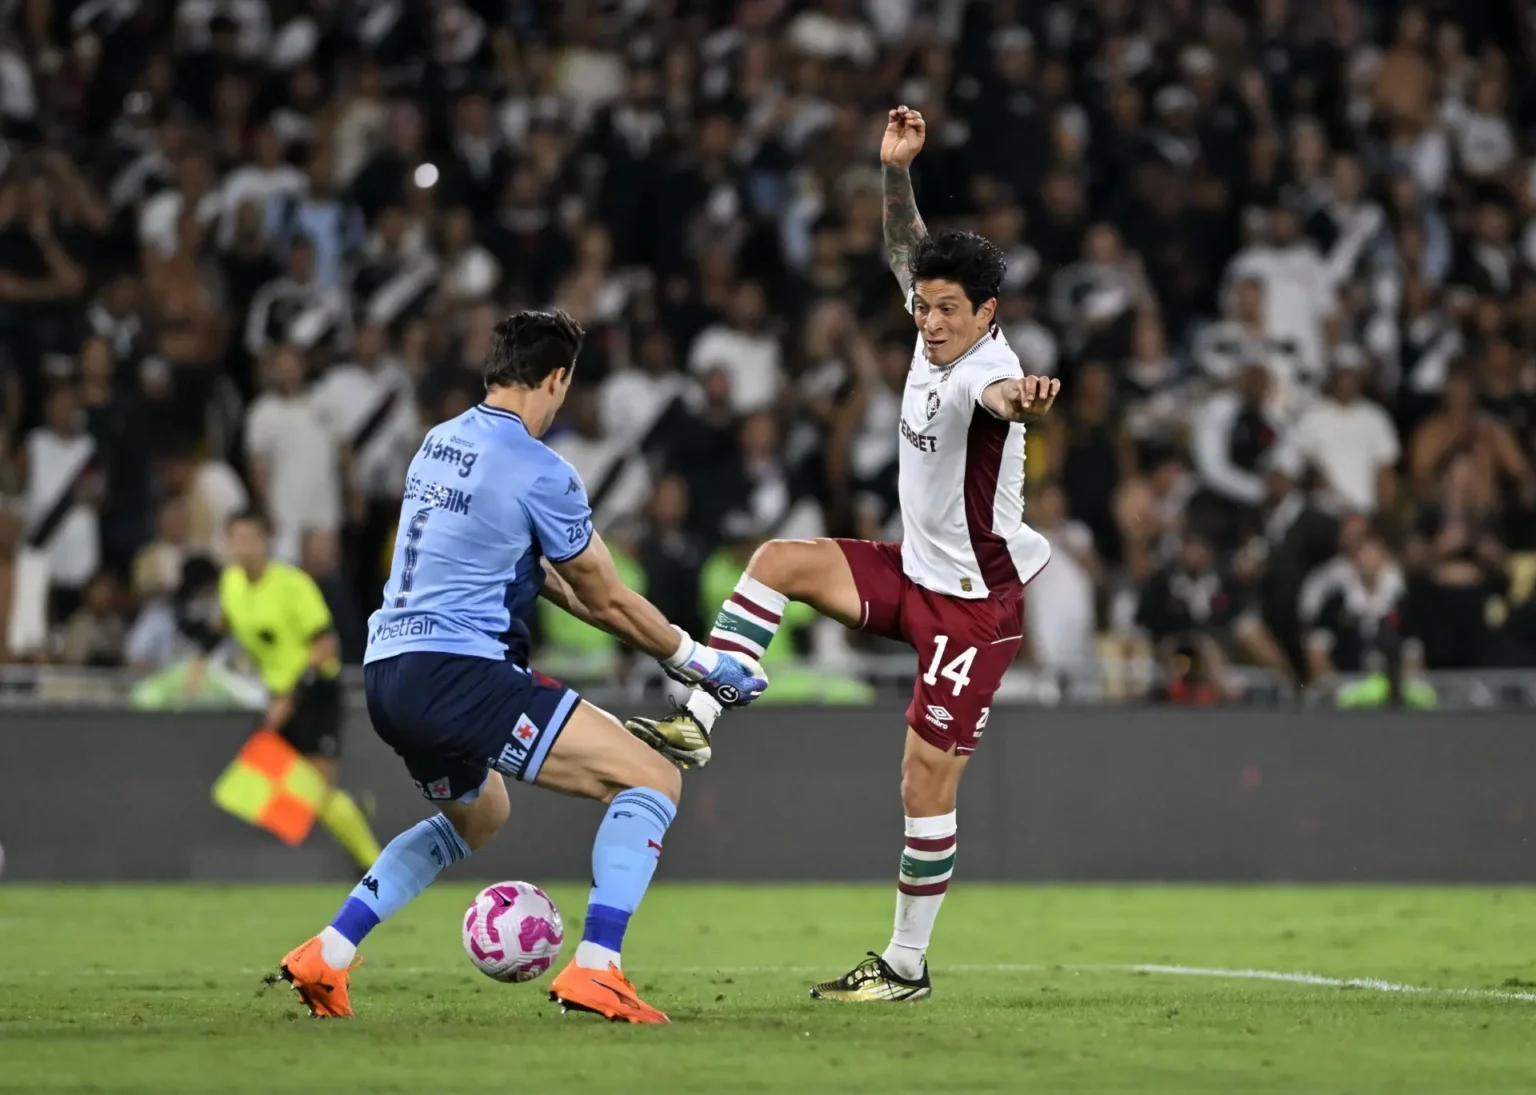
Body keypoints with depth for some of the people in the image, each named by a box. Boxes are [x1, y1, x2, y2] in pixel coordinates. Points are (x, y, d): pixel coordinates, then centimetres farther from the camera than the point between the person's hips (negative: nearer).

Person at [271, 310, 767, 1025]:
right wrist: (698, 664, 12)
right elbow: (606, 599, -1)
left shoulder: (438, 444, 16)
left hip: (387, 672, 9)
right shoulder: (540, 471, -10)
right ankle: (594, 971, -20)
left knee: (477, 817, 35)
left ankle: (327, 954, 26)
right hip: (456, 674, -9)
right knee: (652, 782, -7)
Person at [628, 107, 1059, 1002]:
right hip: (917, 574, 9)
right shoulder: (937, 336, -2)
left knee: (928, 780, -6)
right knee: (780, 560, -2)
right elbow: (908, 253, 15)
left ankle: (908, 965, 5)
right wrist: (895, 171, 3)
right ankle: (696, 725, 0)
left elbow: (997, 395, -52)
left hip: (976, 602, -9)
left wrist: (1023, 398, -75)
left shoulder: (987, 370, -26)